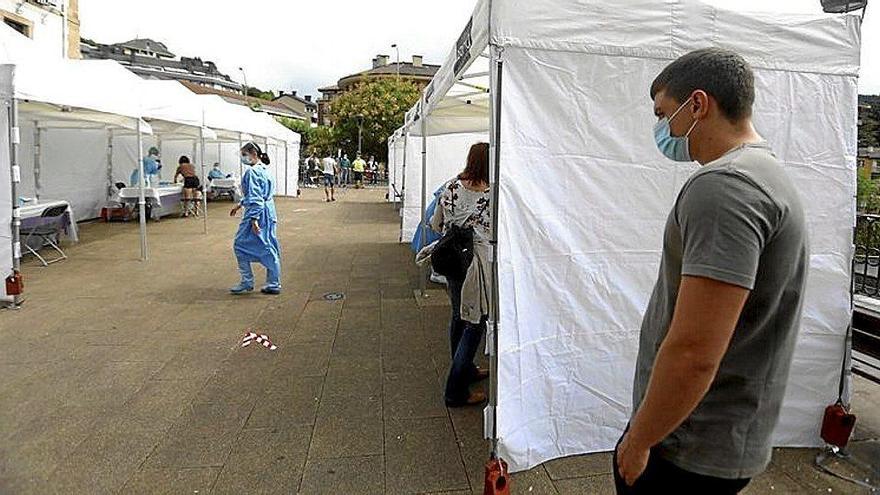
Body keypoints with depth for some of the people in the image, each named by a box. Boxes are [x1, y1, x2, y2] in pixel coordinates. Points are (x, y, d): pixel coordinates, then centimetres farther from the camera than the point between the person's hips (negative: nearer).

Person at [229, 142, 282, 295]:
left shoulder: (252, 172, -15)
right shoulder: (265, 170, 14)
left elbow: (254, 198, -21)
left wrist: (254, 219, -24)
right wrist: (240, 205, 31)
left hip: (257, 213, -9)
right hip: (269, 213, 9)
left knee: (240, 245, 5)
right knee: (270, 248, 10)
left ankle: (247, 283, 10)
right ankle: (274, 284, 14)